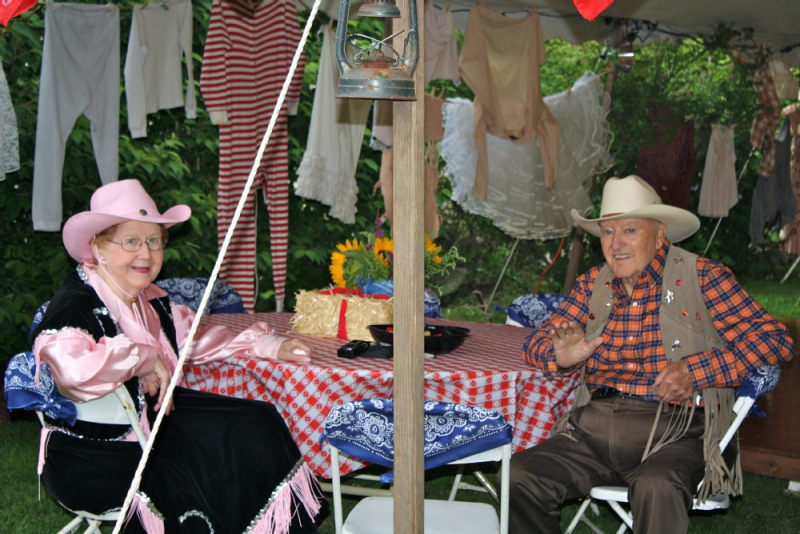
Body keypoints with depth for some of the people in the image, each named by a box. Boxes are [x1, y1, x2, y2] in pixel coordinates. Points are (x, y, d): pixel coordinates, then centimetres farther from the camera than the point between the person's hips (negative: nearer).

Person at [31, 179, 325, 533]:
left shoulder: (148, 299, 5)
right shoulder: (76, 305, -23)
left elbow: (195, 337, 21)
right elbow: (71, 366, -44)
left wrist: (268, 345, 13)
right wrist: (146, 358, -30)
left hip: (150, 419, 9)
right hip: (94, 463, -9)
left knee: (256, 425, 2)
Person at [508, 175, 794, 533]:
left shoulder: (700, 276, 3)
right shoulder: (592, 284, 16)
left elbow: (774, 340, -3)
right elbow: (537, 340, 13)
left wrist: (695, 371, -17)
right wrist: (561, 356, -13)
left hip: (673, 428, -4)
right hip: (594, 426, 4)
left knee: (655, 487, -36)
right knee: (520, 475, -18)